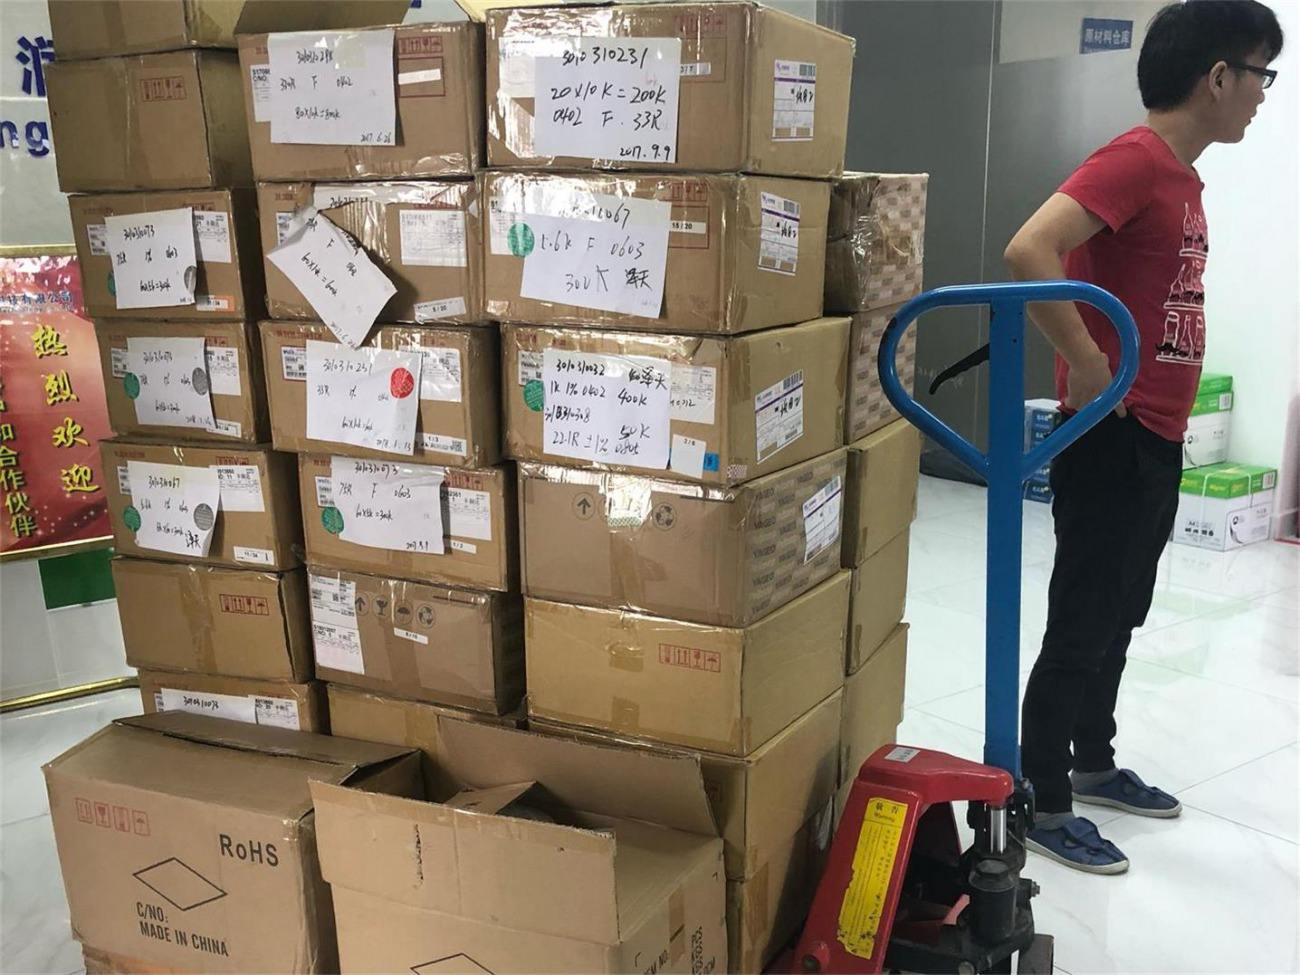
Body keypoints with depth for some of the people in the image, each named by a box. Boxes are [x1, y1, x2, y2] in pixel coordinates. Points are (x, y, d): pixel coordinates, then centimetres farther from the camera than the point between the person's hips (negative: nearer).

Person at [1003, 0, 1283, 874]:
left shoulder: (1181, 174, 14)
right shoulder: (1134, 160, -16)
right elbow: (1029, 251, -31)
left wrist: (1166, 415, 16)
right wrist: (1089, 368, -24)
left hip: (1157, 439, 10)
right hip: (1112, 441, -10)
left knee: (1120, 617, 19)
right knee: (1081, 627, -1)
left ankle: (1094, 764, 35)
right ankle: (1043, 804, 12)